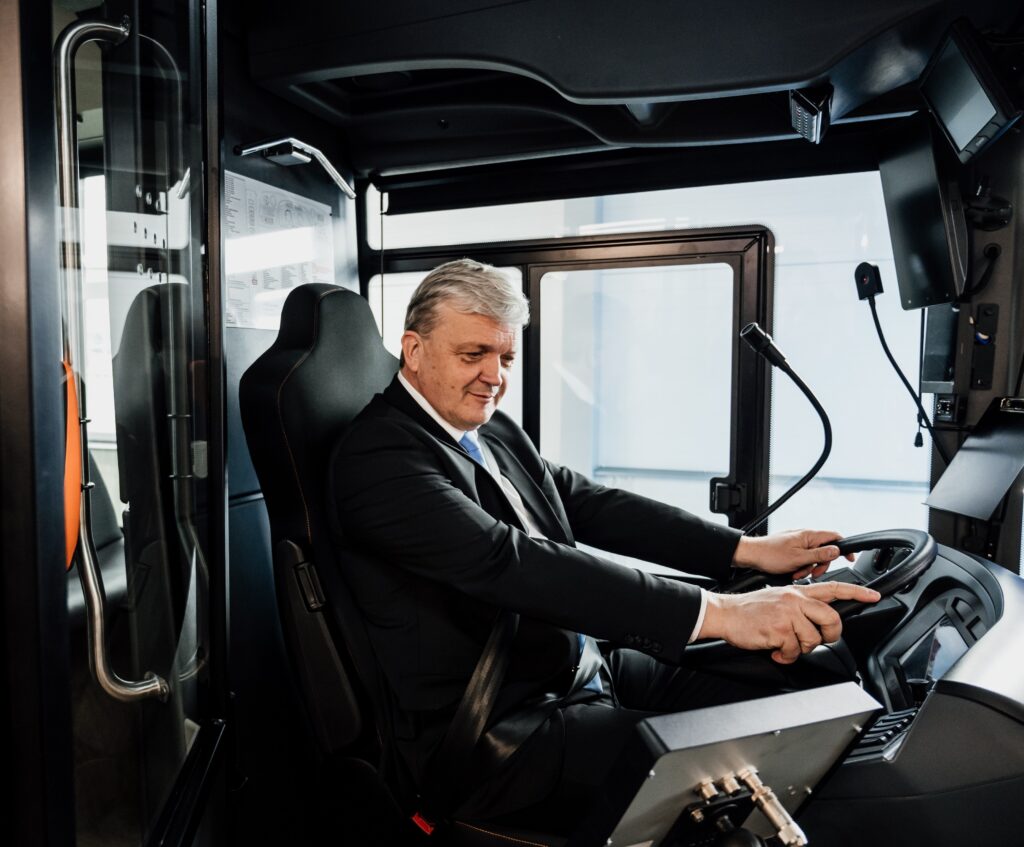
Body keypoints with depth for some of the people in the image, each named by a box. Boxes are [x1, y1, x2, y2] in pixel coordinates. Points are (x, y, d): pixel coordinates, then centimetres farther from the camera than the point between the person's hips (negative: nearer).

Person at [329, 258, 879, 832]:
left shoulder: (495, 430, 8)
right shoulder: (378, 456, -18)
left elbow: (589, 505, 6)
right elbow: (511, 563, -30)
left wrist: (750, 550, -3)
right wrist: (718, 613, -34)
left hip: (591, 666, 8)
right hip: (495, 731, -8)